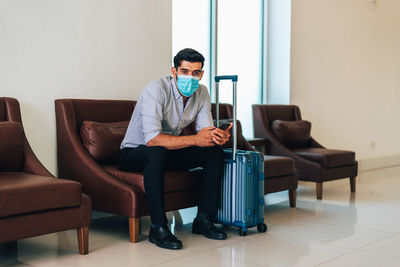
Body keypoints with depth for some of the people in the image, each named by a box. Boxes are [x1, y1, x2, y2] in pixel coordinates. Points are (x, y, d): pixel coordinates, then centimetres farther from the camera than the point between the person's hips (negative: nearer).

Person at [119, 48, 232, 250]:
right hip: (135, 153, -6)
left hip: (169, 152, 6)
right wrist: (194, 139, -37)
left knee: (215, 152, -12)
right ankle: (158, 228, -30)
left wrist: (218, 136, -33)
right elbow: (152, 139, -36)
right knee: (157, 152, -40)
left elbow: (206, 132, -9)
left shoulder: (201, 93, -4)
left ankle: (203, 220, -6)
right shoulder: (156, 89, -26)